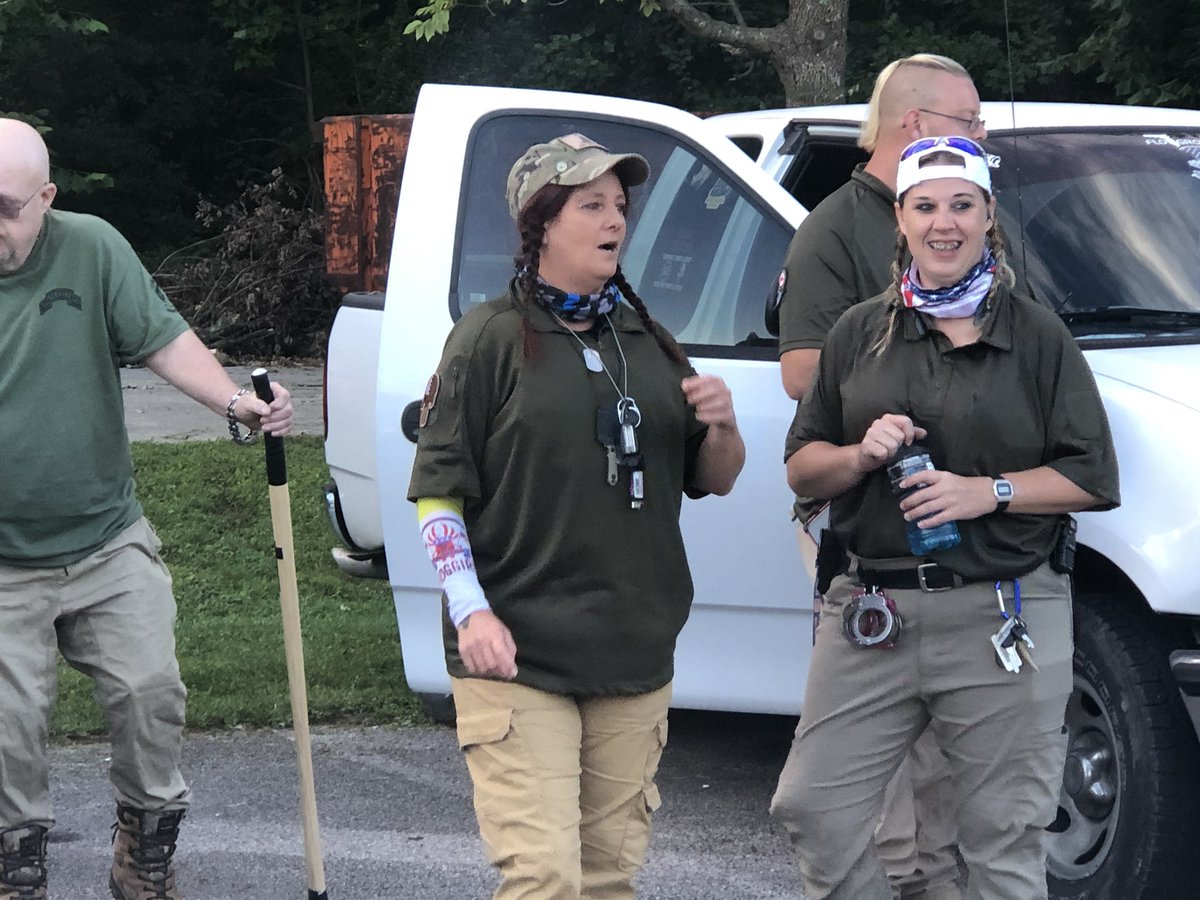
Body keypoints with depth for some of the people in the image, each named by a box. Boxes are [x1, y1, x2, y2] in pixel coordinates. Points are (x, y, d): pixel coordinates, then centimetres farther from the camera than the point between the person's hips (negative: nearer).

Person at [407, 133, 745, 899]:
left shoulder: (649, 341, 15)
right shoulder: (491, 339, -2)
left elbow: (713, 482, 18)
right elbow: (438, 490, -5)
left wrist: (722, 427, -4)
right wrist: (471, 611, -16)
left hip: (637, 657, 5)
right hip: (518, 657, -5)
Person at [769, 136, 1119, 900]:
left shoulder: (1038, 336, 4)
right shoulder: (858, 334, 13)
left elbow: (1094, 478, 1)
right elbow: (801, 467, 15)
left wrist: (992, 491, -13)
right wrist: (859, 455, -6)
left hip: (1003, 619, -3)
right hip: (872, 609, 3)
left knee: (1004, 837, 0)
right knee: (813, 807, 0)